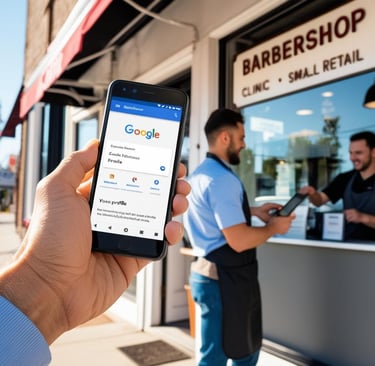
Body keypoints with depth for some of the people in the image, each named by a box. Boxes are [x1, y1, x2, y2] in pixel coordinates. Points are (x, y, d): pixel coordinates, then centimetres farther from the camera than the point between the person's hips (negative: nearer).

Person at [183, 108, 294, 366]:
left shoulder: (200, 174, 10)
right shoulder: (222, 179, -22)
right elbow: (239, 240, -26)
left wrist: (253, 211, 17)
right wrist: (273, 227, -9)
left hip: (208, 272, 10)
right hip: (225, 278, -10)